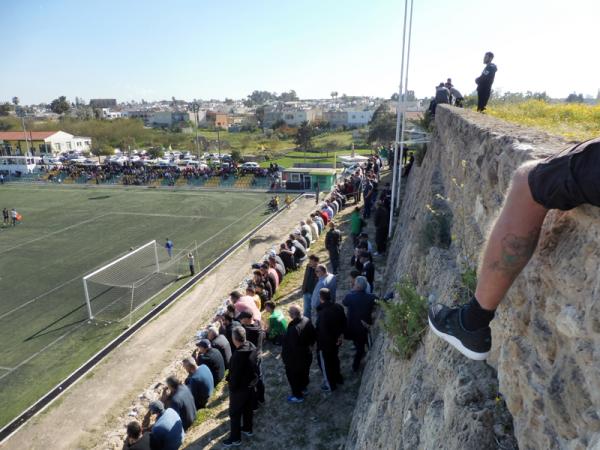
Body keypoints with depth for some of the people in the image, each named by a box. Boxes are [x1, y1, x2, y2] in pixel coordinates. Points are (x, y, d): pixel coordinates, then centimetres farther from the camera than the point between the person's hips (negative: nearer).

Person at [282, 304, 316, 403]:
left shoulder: (293, 328, -38)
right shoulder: (307, 321, -13)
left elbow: (290, 346, -29)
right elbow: (314, 335, 2)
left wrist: (285, 356, -13)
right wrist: (310, 344, 17)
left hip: (295, 357, -8)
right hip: (306, 354, 8)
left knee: (293, 376, 16)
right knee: (304, 372, 29)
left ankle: (298, 396, 33)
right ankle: (304, 388, 51)